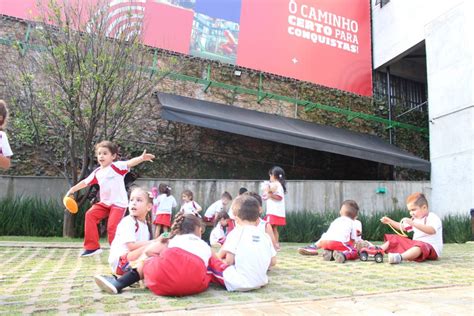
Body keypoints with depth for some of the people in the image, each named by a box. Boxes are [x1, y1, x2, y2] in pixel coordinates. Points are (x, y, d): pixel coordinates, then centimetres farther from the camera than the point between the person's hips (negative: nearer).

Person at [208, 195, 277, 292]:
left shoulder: (236, 233, -4)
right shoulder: (265, 236, 8)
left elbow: (229, 261, -7)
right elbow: (273, 261, 10)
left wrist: (220, 260, 13)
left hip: (238, 283, -5)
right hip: (260, 282, 5)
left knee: (211, 260, 10)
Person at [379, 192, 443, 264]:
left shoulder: (433, 218, -9)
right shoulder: (415, 219, 19)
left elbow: (432, 230, -31)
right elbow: (402, 227, 30)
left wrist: (413, 223, -39)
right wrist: (390, 221, 17)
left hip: (431, 248, -9)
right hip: (415, 245, 9)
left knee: (419, 246, -41)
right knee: (396, 239, 2)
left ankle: (400, 257, -64)